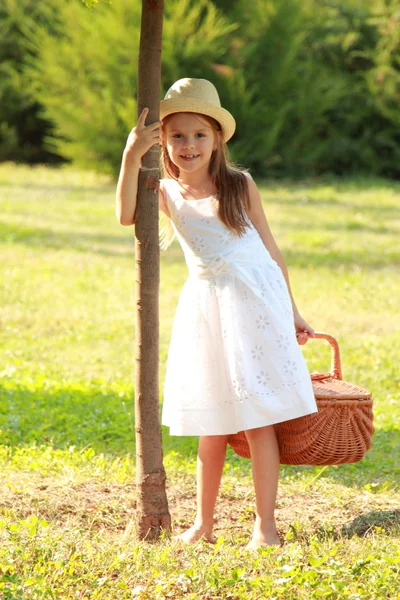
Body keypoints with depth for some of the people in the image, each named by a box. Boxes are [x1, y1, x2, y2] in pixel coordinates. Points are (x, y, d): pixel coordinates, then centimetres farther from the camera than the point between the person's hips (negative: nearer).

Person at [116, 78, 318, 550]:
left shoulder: (239, 186, 0)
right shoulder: (167, 193, 2)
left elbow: (270, 248, 7)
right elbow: (126, 215, -19)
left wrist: (291, 312, 8)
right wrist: (131, 157, -29)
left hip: (254, 300, -2)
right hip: (206, 310, 2)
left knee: (258, 419, -5)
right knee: (211, 424, 9)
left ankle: (265, 524, -1)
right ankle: (204, 523, 19)